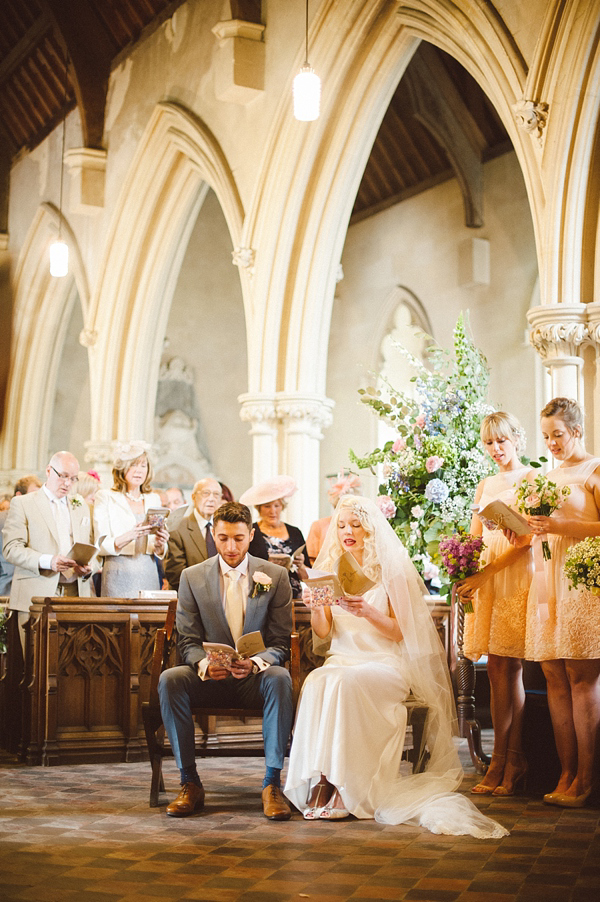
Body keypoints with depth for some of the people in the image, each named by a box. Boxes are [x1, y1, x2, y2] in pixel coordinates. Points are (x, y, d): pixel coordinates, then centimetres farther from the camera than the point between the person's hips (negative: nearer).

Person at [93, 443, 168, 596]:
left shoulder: (153, 499, 16)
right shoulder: (105, 497, 2)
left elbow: (160, 553, 15)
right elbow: (101, 547, -7)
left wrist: (159, 545, -9)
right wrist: (128, 537, -24)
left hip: (149, 577, 4)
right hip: (118, 577, -4)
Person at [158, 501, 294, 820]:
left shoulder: (276, 577, 2)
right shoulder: (192, 577, 5)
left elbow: (281, 644, 0)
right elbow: (188, 642, 2)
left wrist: (255, 663, -24)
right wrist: (204, 665, -22)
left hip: (256, 677, -1)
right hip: (210, 676, 1)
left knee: (280, 679, -35)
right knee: (169, 679, -30)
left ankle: (272, 783, -30)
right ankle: (190, 783, -24)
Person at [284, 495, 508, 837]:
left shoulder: (391, 569, 0)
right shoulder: (331, 568, 12)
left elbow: (399, 631, -5)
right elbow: (323, 632, 8)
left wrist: (367, 612, -23)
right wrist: (315, 608, -14)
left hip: (385, 664, -3)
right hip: (342, 660, 3)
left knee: (345, 683, -35)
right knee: (317, 681, -31)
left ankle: (343, 785, -28)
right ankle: (321, 778, -28)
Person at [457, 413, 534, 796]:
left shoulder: (532, 479, -1)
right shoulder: (486, 486, 20)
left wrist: (483, 574, -16)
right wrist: (465, 576, 0)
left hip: (518, 577, -5)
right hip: (485, 579, 6)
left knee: (508, 667, -7)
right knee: (497, 668, 2)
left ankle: (511, 760, -3)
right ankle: (502, 760, 3)